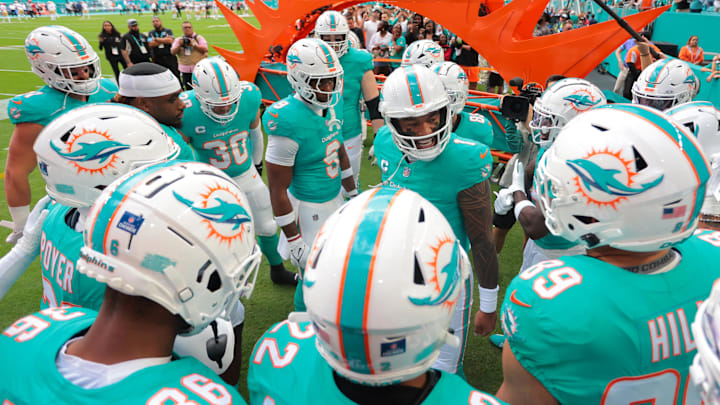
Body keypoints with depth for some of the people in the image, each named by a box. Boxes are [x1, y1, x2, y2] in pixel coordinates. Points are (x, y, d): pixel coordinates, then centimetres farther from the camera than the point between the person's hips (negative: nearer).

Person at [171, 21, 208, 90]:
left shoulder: (199, 38, 5)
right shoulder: (178, 40, 13)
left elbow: (205, 49, -8)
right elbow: (173, 52, 6)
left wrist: (194, 44, -16)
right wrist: (179, 45, -10)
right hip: (185, 69, 3)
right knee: (188, 89, 6)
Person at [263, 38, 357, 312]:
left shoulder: (333, 102, -4)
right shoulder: (289, 122, -28)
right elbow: (277, 190, -22)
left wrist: (353, 192, 21)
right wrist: (293, 241, -18)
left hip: (335, 197, 8)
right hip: (309, 207, -8)